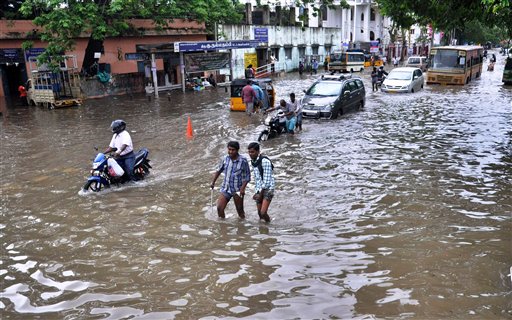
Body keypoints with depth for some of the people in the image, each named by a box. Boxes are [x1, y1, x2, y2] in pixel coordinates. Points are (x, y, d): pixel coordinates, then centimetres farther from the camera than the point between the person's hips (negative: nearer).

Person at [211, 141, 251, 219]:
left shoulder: (243, 161, -12)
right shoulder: (225, 159, 0)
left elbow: (247, 176, -9)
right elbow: (218, 171, 15)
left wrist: (243, 188, -19)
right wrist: (213, 182, 17)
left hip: (237, 190, -3)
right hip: (225, 188, 4)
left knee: (240, 211, 8)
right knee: (219, 208, -4)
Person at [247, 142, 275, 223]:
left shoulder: (265, 161, -17)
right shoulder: (253, 162, 9)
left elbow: (267, 180, -19)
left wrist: (260, 194, -16)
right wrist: (256, 192, 12)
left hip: (267, 189, -7)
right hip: (259, 190, 7)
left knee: (263, 212, -16)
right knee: (259, 213, 8)